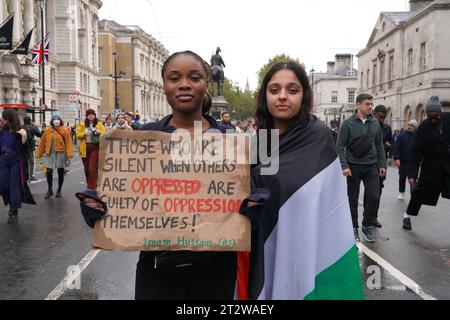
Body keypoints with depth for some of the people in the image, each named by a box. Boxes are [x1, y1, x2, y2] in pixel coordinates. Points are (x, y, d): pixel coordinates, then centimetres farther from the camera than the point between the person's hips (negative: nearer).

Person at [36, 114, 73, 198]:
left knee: (60, 173, 9)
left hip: (60, 154, -2)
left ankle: (59, 190, 23)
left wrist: (69, 155, -18)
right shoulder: (47, 131, 4)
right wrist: (39, 154, 7)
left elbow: (68, 143, -10)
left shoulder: (64, 131, -4)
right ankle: (50, 190, 14)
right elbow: (42, 143, 7)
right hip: (50, 154, 2)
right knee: (49, 172, -2)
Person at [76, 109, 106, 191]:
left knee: (93, 168, -9)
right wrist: (84, 133, -15)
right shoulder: (82, 125, 9)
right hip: (85, 148, 3)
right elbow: (78, 135, 4)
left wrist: (99, 132, -17)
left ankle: (92, 187, -8)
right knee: (86, 168, 9)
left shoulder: (99, 124, 6)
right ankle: (90, 184, 24)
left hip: (95, 147, -3)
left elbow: (105, 134, 2)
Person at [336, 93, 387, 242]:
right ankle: (354, 228, 21)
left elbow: (380, 145, 12)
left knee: (374, 197, -2)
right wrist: (344, 166, -16)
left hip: (371, 166, 3)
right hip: (354, 167, -3)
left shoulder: (375, 123, 6)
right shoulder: (348, 123, -6)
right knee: (353, 200, 6)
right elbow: (340, 146, -8)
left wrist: (382, 164, 6)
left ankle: (367, 225, 17)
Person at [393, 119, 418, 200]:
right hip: (403, 162, 1)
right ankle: (401, 193, 32)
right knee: (402, 178, 14)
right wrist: (397, 158, -16)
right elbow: (396, 148, -5)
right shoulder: (401, 136, 2)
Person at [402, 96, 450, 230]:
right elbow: (415, 152, -10)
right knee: (420, 193, 5)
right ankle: (408, 215, 24)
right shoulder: (423, 128, -8)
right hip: (431, 167, -1)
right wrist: (412, 173, -15)